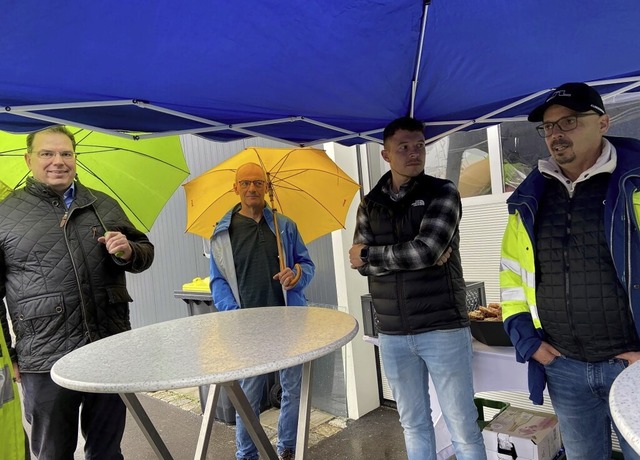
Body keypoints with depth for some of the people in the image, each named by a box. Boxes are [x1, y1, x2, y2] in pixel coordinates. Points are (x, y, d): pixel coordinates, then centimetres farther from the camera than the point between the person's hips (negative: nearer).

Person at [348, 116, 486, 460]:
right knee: (413, 425, 17)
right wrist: (414, 256, -15)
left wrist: (369, 254, -7)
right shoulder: (370, 204, 8)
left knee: (463, 428, 6)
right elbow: (360, 263, -3)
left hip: (443, 328, -3)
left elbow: (426, 250, -18)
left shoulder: (442, 193, -3)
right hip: (392, 335, 4)